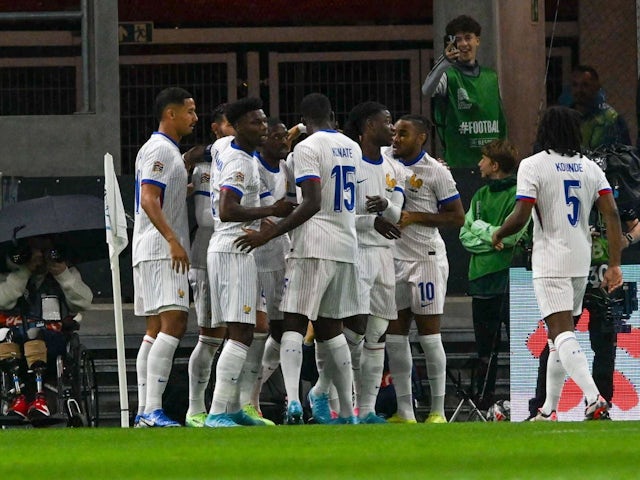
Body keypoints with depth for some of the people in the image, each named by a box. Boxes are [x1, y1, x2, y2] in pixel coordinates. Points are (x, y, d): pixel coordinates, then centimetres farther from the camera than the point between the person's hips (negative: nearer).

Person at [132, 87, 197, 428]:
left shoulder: (169, 151, 22)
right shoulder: (159, 150, -10)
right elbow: (148, 200, -20)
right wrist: (173, 240, -26)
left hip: (163, 252, 11)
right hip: (159, 250, -11)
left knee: (156, 329, 9)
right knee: (173, 323, -17)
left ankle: (144, 411, 8)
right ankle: (152, 410, -24)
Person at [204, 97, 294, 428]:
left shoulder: (224, 156, 17)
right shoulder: (240, 164, -15)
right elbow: (227, 211, -26)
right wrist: (272, 211, -21)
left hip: (225, 248, 11)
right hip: (234, 250, -11)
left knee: (240, 334, 14)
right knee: (241, 335, -15)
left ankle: (233, 409, 18)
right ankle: (217, 413, -22)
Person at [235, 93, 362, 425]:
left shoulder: (307, 148, -8)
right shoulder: (352, 148, 15)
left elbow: (313, 203, -18)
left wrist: (271, 233, -18)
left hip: (313, 247, -7)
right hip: (346, 247, 7)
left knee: (294, 323, -9)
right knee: (330, 327, 16)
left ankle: (293, 401, -28)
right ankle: (346, 410, 19)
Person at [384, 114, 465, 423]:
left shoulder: (435, 172, -11)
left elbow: (457, 218, -9)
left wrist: (415, 217, -17)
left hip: (426, 258, -6)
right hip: (394, 258, 6)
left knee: (429, 334, -5)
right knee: (394, 334, 5)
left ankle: (438, 411, 0)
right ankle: (404, 412, 9)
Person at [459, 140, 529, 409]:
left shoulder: (519, 195, -5)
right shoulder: (481, 195, 16)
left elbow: (511, 235, -16)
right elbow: (466, 236, 8)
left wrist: (481, 228, -3)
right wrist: (493, 240, -9)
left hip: (508, 278, -7)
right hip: (482, 276, 7)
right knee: (485, 346, 12)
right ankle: (483, 400, 18)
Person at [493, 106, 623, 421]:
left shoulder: (533, 166, -6)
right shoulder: (589, 168, 9)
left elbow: (520, 218, -14)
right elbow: (611, 214, 0)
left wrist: (498, 235, 7)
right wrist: (614, 265, 1)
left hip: (550, 262, -6)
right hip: (581, 263, 6)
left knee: (561, 333, -14)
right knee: (558, 336, 17)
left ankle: (594, 399, -33)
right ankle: (549, 410, 23)